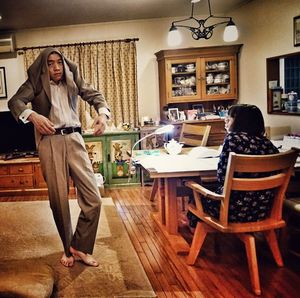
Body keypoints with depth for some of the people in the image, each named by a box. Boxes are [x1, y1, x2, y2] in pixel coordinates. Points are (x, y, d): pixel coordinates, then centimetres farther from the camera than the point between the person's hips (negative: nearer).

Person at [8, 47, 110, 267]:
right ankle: (68, 248, 23)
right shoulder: (36, 84, 4)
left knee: (93, 198, -5)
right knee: (58, 199, 3)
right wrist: (33, 115, -29)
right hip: (50, 143, -2)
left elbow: (94, 95, 9)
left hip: (74, 140, 3)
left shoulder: (73, 80, 13)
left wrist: (103, 113, -13)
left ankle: (80, 247, 11)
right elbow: (15, 102, -8)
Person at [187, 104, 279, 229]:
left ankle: (194, 225, 48)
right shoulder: (267, 142, 2)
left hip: (235, 209, -6)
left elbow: (222, 175, -14)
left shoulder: (233, 138, -14)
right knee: (211, 188, 29)